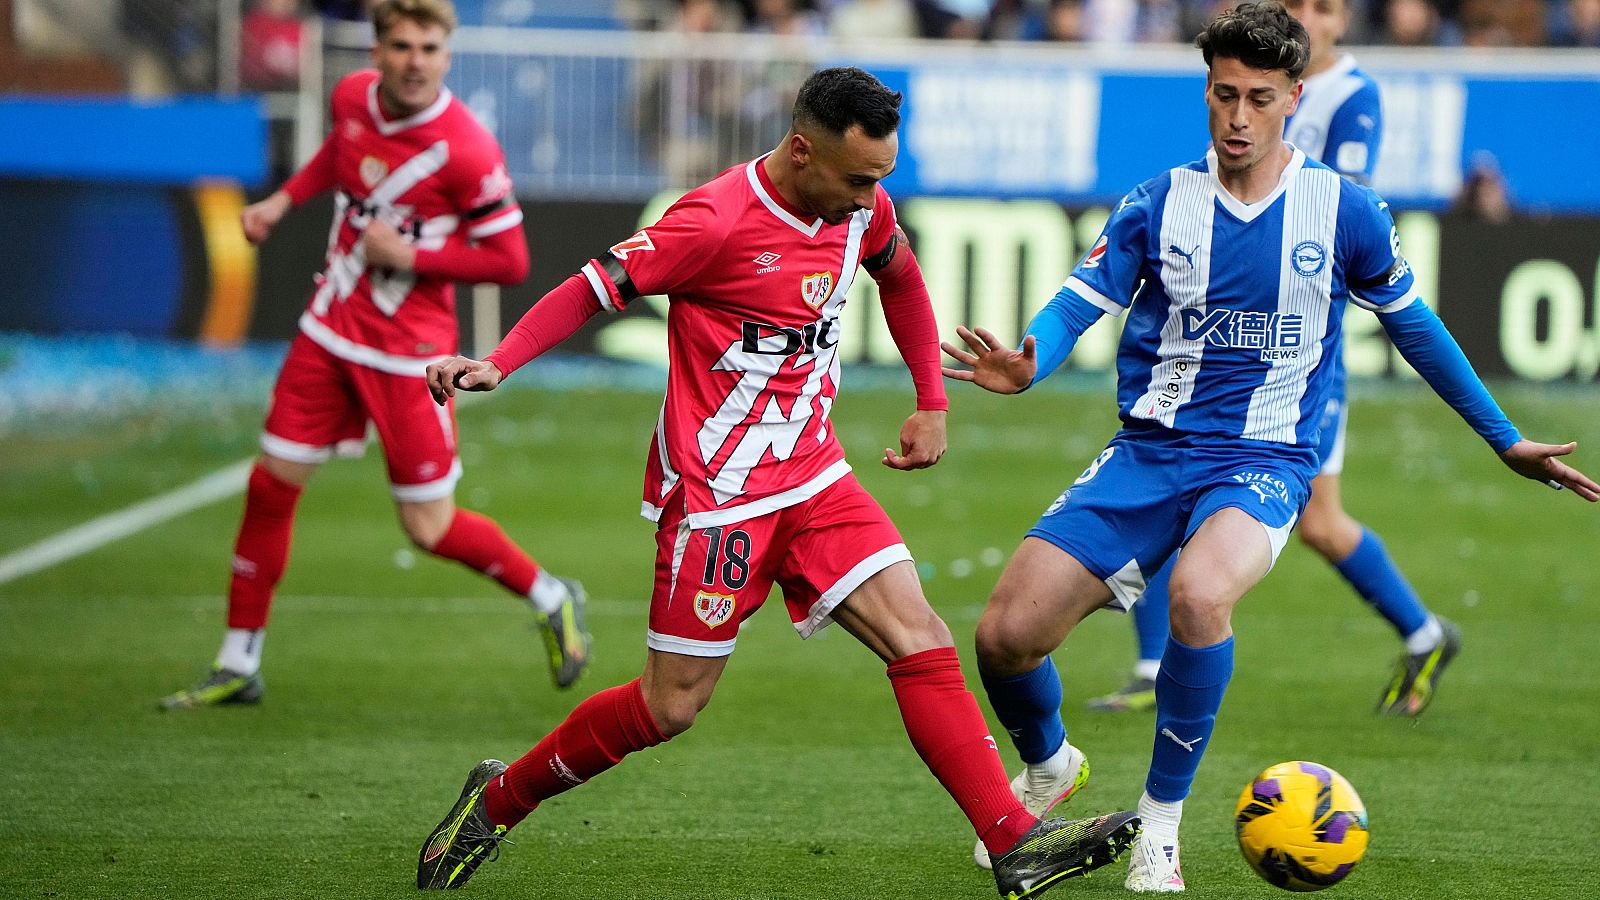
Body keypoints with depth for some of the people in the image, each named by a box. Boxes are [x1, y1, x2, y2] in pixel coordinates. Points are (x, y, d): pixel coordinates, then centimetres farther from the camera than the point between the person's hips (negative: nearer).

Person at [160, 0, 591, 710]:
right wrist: (284, 199, 12)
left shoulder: (465, 149, -21)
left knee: (430, 529, -3)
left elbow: (510, 261, -16)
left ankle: (553, 600, 24)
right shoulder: (354, 97, -3)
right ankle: (238, 666, 17)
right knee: (271, 484, 5)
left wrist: (409, 255, -22)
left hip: (407, 351, -6)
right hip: (331, 330, 6)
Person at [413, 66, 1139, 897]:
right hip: (716, 491, -6)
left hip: (811, 477, 6)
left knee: (920, 640, -9)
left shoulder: (863, 208, 2)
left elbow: (900, 278, 25)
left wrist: (932, 404, 21)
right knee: (671, 707, -2)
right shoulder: (717, 222, -19)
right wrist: (496, 364, -27)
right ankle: (498, 800, 19)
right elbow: (590, 290, -14)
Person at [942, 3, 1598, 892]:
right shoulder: (1159, 205, 1)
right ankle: (1049, 767, 27)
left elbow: (1413, 325, 12)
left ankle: (1161, 822, -15)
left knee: (1199, 595, -37)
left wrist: (1507, 440, 19)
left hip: (1264, 460, -2)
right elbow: (1077, 305, -4)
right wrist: (1024, 365, -28)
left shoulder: (1345, 210, -1)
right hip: (1149, 452, 2)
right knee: (1007, 634, -10)